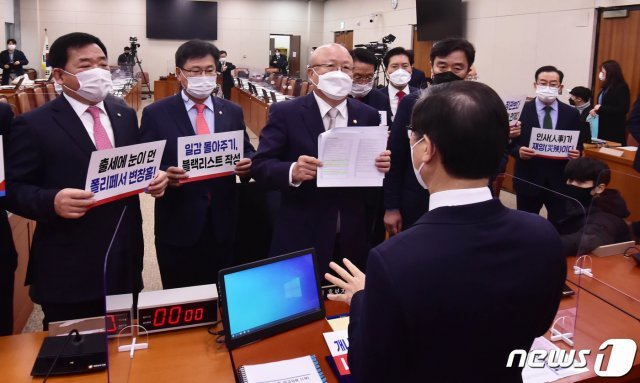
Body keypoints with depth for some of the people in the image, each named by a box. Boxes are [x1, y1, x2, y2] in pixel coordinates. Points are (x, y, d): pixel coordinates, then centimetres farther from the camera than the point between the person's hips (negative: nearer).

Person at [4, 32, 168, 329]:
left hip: (125, 260, 5)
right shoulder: (33, 125, -7)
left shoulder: (125, 116, 10)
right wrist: (52, 201, -27)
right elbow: (13, 190, -8)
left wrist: (153, 178, -5)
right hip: (68, 269, -5)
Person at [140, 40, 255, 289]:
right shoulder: (156, 114, -3)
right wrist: (164, 175, -24)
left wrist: (247, 164, -12)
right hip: (178, 226, -2)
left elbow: (247, 153, 12)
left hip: (222, 224, 3)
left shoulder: (232, 112, 7)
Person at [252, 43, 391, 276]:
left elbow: (374, 168, 10)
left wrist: (382, 166, -13)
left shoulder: (368, 116, 5)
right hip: (301, 238, -3)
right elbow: (260, 165, -9)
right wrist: (292, 172, -28)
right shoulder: (285, 113, -6)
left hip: (352, 238, 4)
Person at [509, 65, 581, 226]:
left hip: (560, 181, 2)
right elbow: (510, 142, -1)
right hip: (528, 180, -1)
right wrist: (519, 151, -22)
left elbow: (578, 143, 9)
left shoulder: (571, 114, 4)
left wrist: (576, 153, -13)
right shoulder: (521, 110, -3)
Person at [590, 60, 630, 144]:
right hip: (603, 126, 7)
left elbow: (623, 109, -17)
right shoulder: (607, 87, 13)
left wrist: (601, 108, -17)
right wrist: (596, 109, 2)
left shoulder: (622, 87, -10)